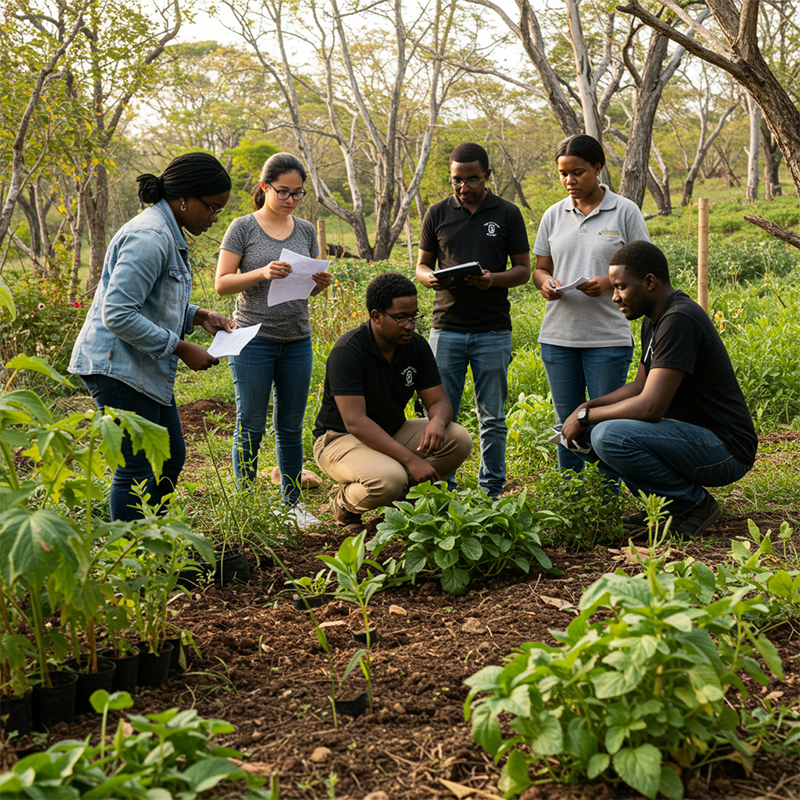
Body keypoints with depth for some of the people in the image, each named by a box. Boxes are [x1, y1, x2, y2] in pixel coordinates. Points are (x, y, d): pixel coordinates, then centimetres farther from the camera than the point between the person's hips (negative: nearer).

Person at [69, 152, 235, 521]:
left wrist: (200, 316, 8)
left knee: (171, 457, 18)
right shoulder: (149, 237, -21)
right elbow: (118, 314, -26)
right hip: (119, 368, -11)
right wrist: (181, 348, -20)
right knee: (137, 470, -5)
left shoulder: (167, 234, 12)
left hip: (146, 369, 11)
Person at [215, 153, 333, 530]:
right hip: (254, 340, -4)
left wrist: (321, 283, -6)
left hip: (297, 341, 4)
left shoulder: (305, 231, 10)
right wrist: (262, 274, -21)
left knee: (291, 427, 10)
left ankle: (293, 503, 19)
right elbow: (222, 284, -6)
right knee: (250, 427, 1)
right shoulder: (243, 228, -3)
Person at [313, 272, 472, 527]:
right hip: (341, 438, -6)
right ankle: (345, 501, -2)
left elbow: (439, 401, -1)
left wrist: (437, 421, -29)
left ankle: (401, 496, 1)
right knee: (389, 479, -36)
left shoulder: (416, 346, -4)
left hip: (392, 433, 7)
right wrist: (410, 459, -35)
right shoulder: (348, 351, -24)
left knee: (459, 440, -16)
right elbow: (355, 421, -29)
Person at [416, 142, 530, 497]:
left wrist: (494, 279, -16)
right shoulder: (437, 214, 6)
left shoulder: (508, 214, 3)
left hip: (493, 331, -1)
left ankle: (491, 490, 17)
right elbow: (421, 266, 11)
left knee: (492, 417, 6)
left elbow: (523, 269, 5)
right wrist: (430, 278, -13)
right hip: (446, 328, 1)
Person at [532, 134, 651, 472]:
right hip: (558, 334, 4)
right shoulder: (553, 215, 9)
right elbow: (540, 268, 15)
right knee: (566, 422, 10)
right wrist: (545, 283, -9)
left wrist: (608, 282, -18)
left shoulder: (625, 211, -1)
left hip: (608, 337, -3)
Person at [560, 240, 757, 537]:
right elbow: (640, 387, 20)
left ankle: (695, 503, -9)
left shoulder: (680, 320, -22)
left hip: (725, 450, -10)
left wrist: (586, 416, -16)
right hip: (691, 433, 10)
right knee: (587, 431, 9)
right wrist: (588, 407, 4)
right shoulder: (654, 320, 11)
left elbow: (651, 406, -28)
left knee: (609, 436, -29)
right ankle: (663, 504, 10)